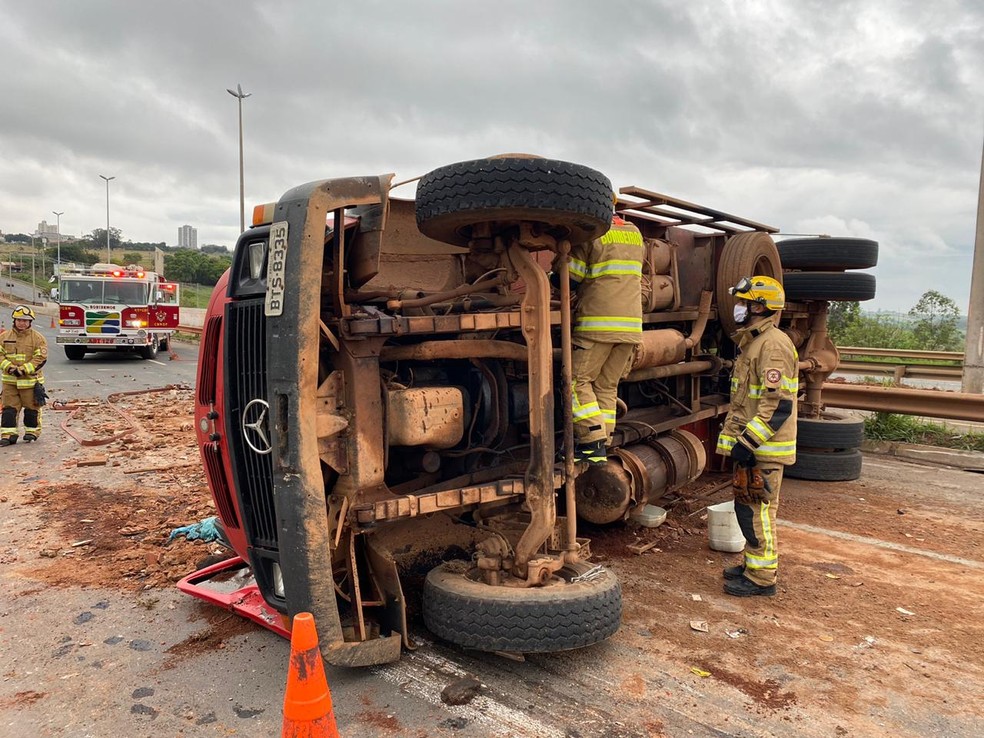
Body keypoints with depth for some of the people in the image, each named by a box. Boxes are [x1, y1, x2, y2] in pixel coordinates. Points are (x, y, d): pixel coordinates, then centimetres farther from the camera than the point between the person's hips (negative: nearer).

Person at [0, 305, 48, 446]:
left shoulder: (38, 338, -4)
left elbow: (41, 358, -9)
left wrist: (23, 370, -18)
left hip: (30, 380, -3)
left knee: (32, 407, 6)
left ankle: (32, 432, 20)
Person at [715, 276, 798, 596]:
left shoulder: (774, 344, -18)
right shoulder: (753, 342, 16)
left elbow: (778, 404, -24)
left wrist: (748, 441, -25)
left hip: (764, 448, -10)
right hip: (751, 443, 10)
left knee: (757, 511, -2)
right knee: (747, 507, 18)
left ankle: (762, 577, 9)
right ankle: (755, 565, 31)